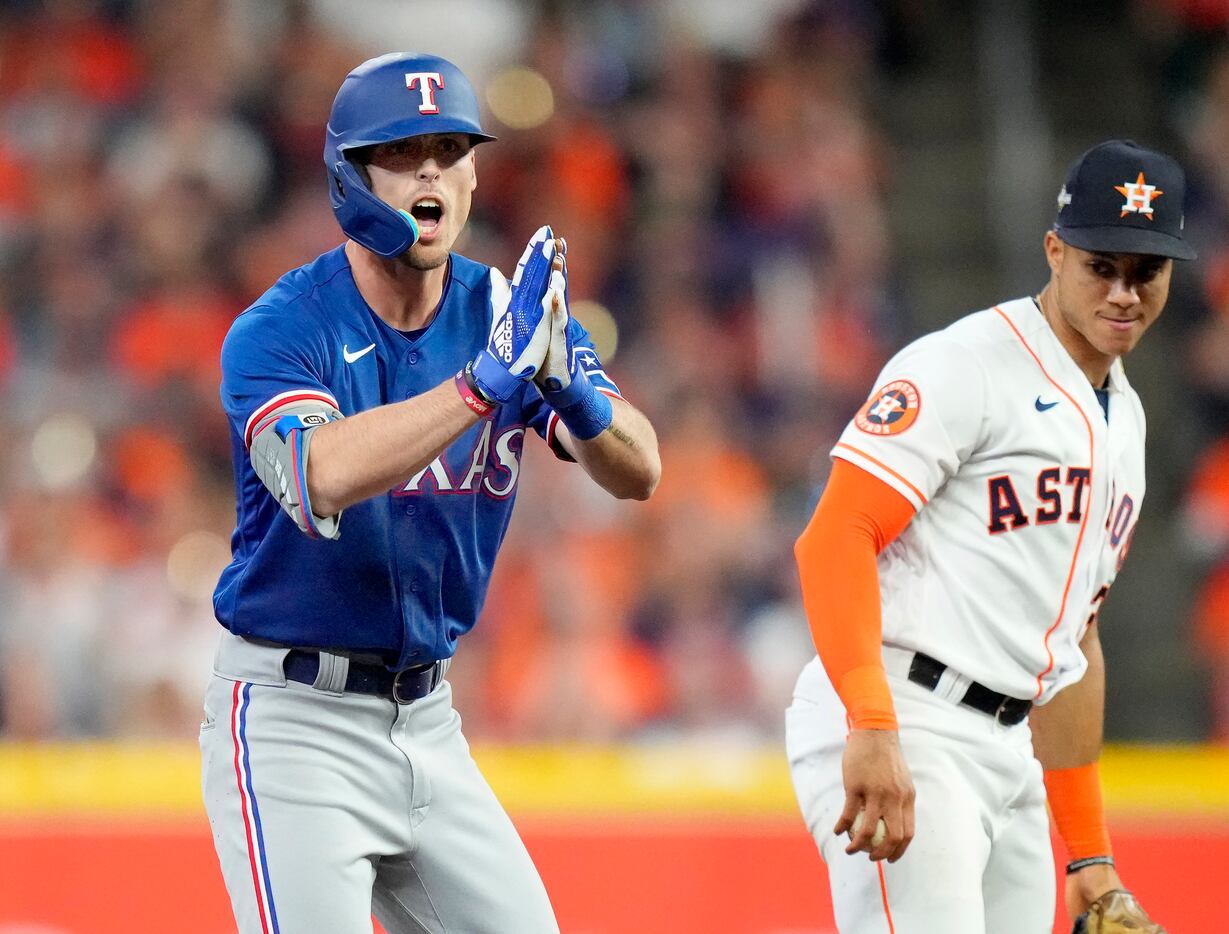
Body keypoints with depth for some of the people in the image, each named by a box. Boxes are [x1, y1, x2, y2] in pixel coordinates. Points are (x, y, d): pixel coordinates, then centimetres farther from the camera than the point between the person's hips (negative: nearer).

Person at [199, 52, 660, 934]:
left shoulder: (509, 311, 2)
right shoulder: (280, 330, -13)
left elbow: (639, 472, -8)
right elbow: (323, 477, -33)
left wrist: (571, 391, -29)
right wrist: (487, 380, -37)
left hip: (427, 720, 6)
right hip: (292, 723, -6)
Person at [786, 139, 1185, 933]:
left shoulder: (1124, 419, 21)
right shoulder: (965, 368, -7)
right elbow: (833, 540, -16)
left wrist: (1091, 855, 23)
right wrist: (872, 732, -28)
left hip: (1009, 754, 9)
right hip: (898, 735, -9)